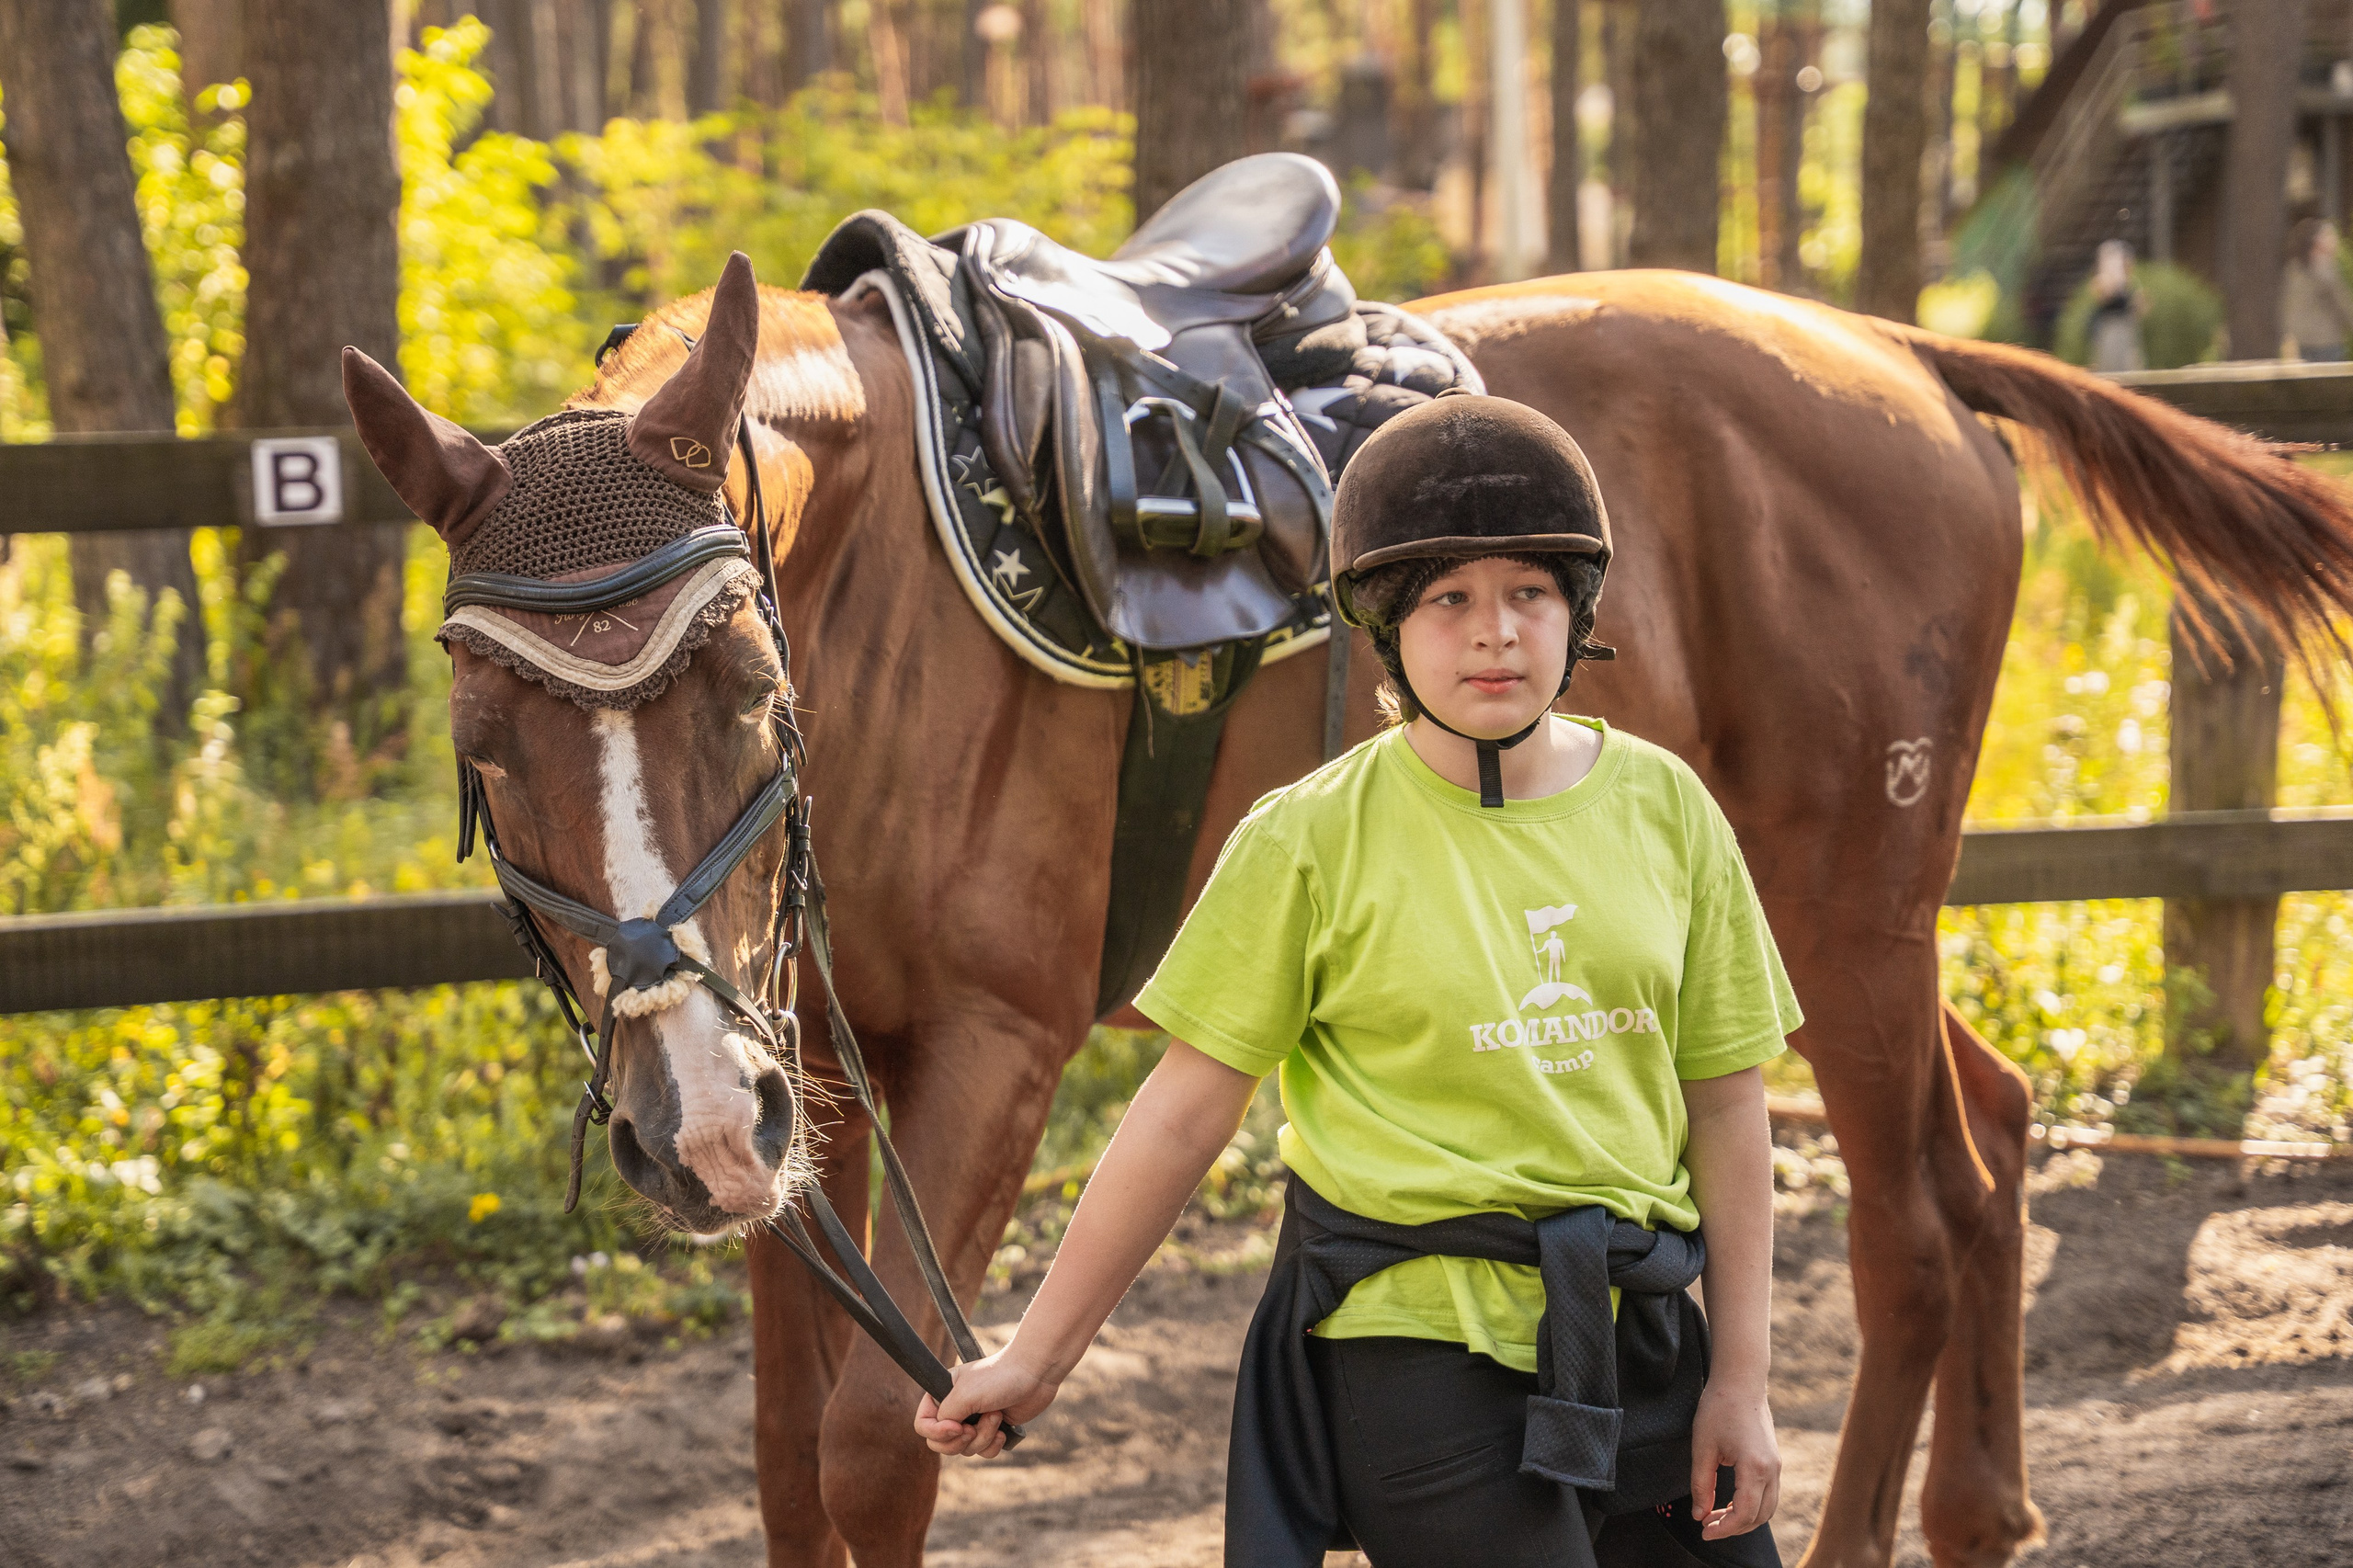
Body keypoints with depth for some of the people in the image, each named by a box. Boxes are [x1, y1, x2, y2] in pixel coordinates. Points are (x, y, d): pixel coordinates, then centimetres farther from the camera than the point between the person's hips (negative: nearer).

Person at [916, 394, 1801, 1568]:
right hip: (1417, 1351, -4)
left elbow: (1726, 1104, 7)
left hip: (1643, 1339, 5)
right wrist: (1035, 1358, -2)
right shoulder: (1310, 841, -5)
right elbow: (1184, 1113, -2)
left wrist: (1741, 1380, 3)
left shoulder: (1663, 808, 4)